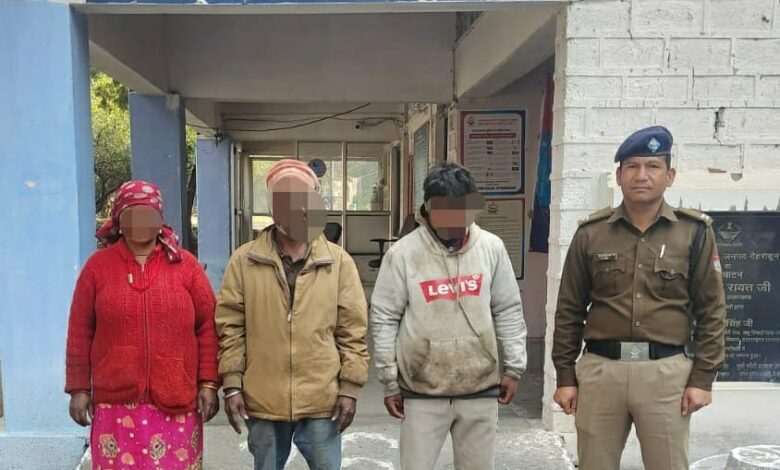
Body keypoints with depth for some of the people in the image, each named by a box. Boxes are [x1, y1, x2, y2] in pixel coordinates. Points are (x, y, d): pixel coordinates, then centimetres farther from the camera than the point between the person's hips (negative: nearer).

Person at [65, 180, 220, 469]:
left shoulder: (185, 265, 1)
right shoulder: (98, 266, 3)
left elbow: (207, 327, 1)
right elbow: (80, 333, 5)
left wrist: (208, 382, -3)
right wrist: (79, 388, 3)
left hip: (176, 401, 0)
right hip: (116, 401, 0)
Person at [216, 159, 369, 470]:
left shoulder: (339, 261, -2)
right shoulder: (244, 260, -1)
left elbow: (353, 332, -1)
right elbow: (230, 328, 0)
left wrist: (349, 388, -3)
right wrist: (232, 385, -3)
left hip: (322, 401, 0)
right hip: (262, 401, 1)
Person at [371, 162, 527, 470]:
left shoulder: (492, 248, -2)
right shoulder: (403, 253, -9)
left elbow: (509, 312, 5)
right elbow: (384, 319, -4)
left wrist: (514, 367, 4)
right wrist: (390, 381, -3)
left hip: (481, 389, 2)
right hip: (422, 392, -2)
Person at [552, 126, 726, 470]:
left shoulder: (695, 232, 2)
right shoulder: (590, 233, 3)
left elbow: (711, 311, 4)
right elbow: (569, 310, 6)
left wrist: (703, 378, -1)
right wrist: (565, 376, 4)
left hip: (666, 372, -1)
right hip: (599, 370, 1)